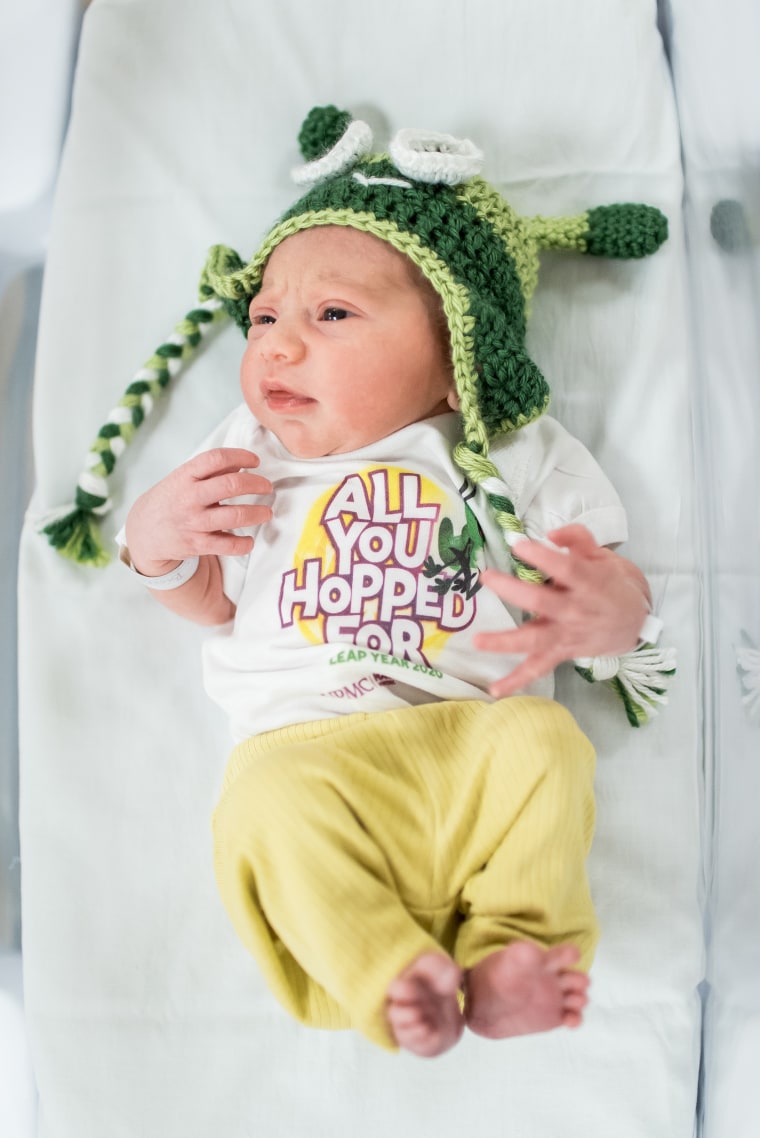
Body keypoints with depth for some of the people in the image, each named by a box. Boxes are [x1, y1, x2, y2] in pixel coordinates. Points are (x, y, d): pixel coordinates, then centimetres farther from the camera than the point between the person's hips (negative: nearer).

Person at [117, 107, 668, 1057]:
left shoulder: (514, 451, 8)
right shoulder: (250, 452, 16)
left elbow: (615, 590, 9)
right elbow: (211, 599, 20)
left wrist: (601, 612, -17)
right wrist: (154, 543, -1)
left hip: (475, 733, 0)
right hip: (303, 742, 1)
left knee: (543, 743, -28)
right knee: (270, 801, -29)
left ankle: (509, 956, -16)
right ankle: (396, 977, -20)